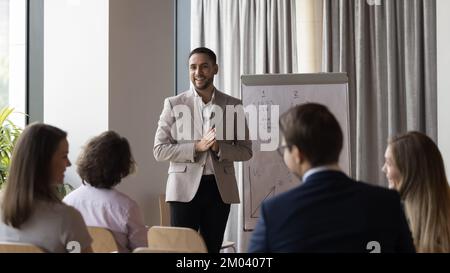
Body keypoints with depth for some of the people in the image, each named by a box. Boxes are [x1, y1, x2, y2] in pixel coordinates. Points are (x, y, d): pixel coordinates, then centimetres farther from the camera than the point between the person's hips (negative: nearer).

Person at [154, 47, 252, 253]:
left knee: (212, 248, 7)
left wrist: (219, 147, -12)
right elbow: (159, 150, -2)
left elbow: (246, 151, 7)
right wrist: (197, 146, -15)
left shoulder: (233, 105, 7)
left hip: (220, 189, 2)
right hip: (185, 188, -2)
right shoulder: (173, 104, 3)